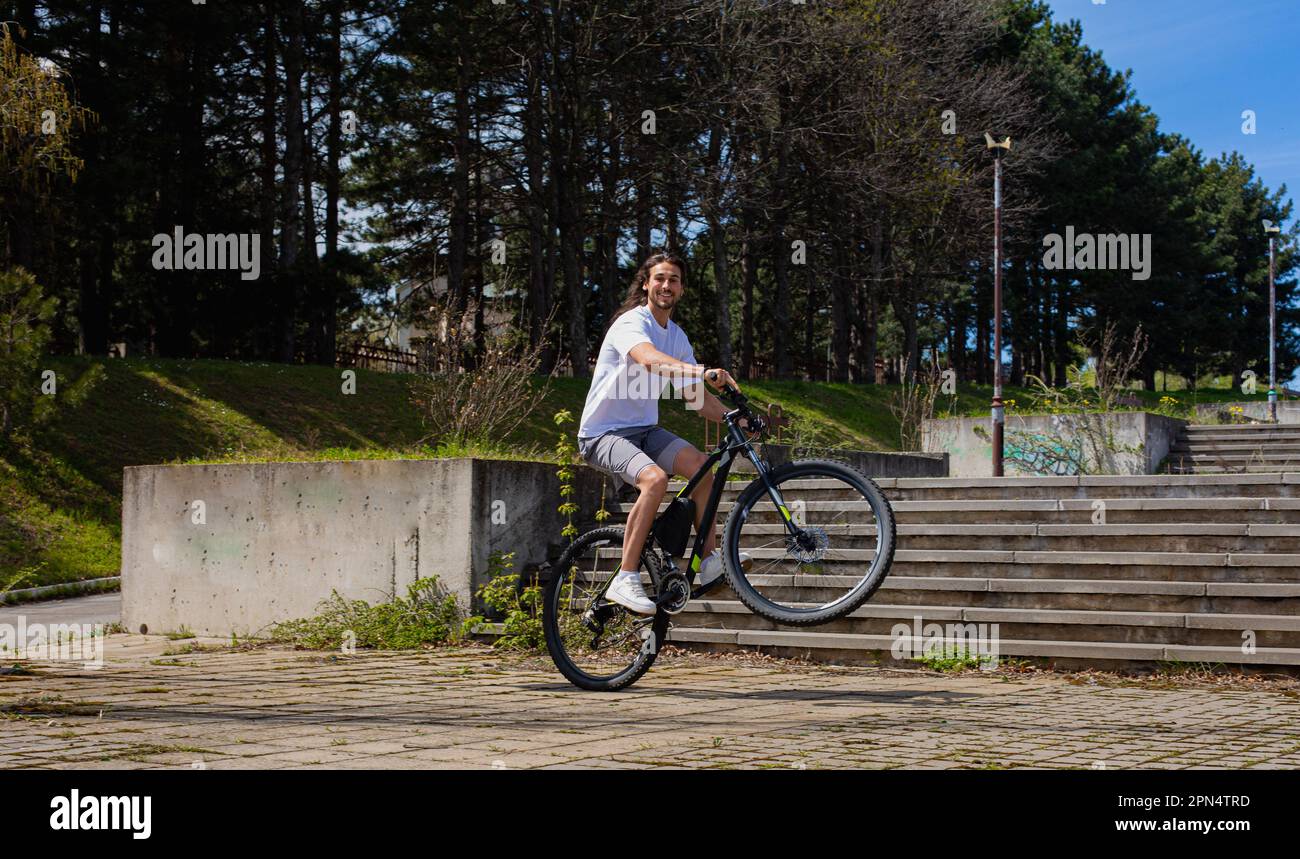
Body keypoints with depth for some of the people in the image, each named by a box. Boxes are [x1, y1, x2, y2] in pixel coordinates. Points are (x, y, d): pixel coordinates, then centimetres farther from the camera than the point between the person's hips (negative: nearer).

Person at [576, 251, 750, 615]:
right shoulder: (631, 323, -16)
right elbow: (649, 359, -39)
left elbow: (695, 396, 15)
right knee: (655, 478, -33)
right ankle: (625, 581, -28)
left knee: (702, 465, -17)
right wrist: (704, 372, -54)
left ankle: (710, 559, -5)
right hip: (603, 432, -7)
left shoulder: (677, 337, 10)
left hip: (644, 429, 7)